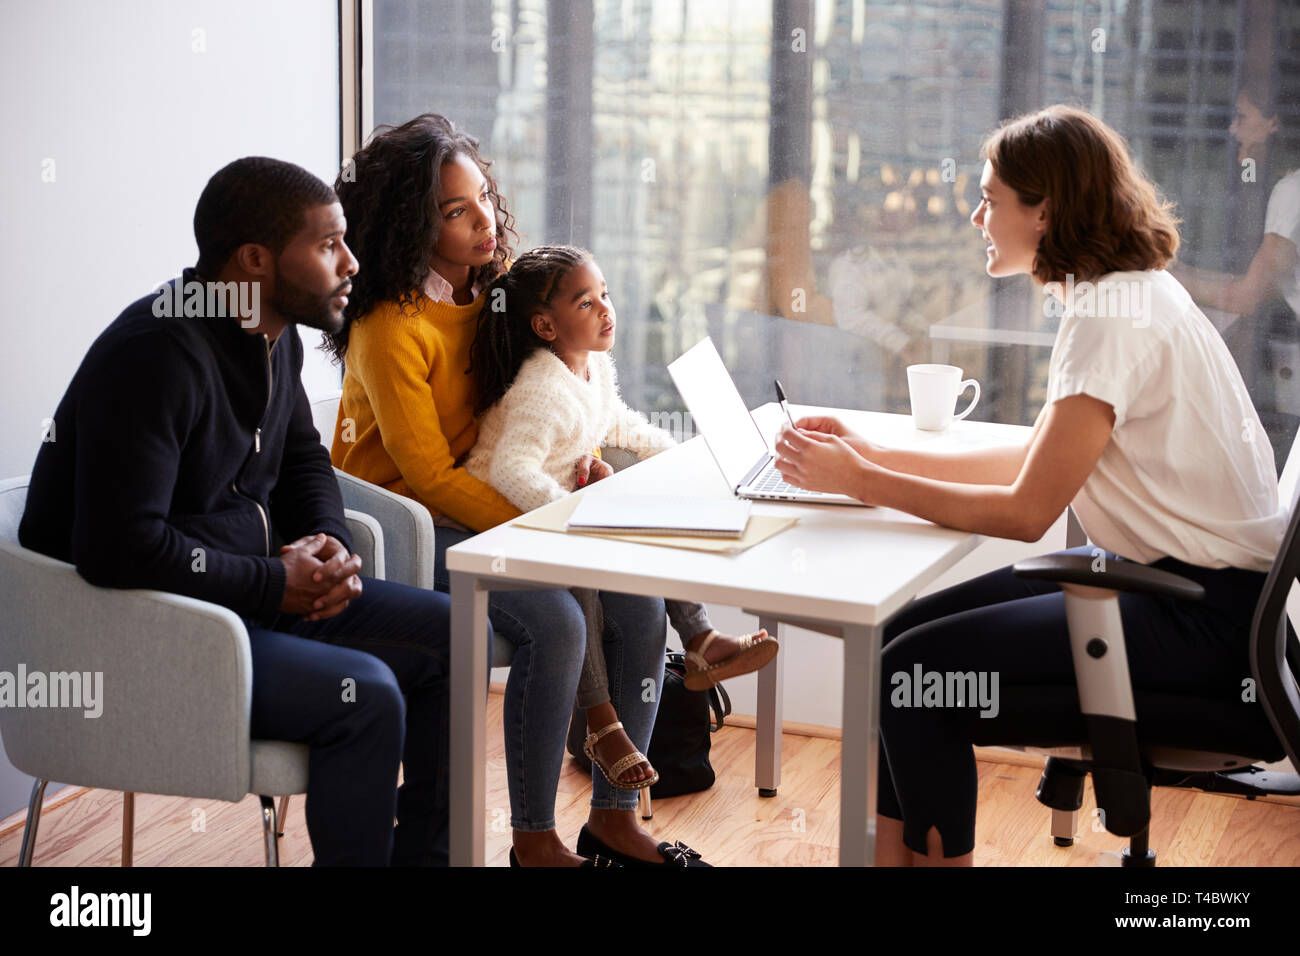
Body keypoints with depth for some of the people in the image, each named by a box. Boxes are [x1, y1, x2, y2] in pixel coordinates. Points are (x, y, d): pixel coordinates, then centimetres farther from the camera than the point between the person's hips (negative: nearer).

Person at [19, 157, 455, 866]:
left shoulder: (274, 337, 7)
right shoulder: (155, 355, -23)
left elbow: (302, 457, 24)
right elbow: (121, 548, -29)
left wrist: (326, 540, 1)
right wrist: (274, 583, -20)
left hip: (256, 589, 10)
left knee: (452, 634, 3)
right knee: (365, 695, -27)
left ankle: (425, 855, 12)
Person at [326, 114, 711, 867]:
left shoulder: (499, 284, 4)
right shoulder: (390, 327, -19)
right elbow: (428, 473, -19)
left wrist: (586, 468, -5)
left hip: (486, 503, 7)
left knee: (639, 601, -12)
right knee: (556, 625, -29)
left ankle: (615, 817, 0)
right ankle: (535, 840, -14)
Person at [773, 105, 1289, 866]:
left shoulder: (1114, 320, -20)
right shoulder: (1130, 292, 11)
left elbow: (1026, 512, -19)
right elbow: (1034, 460, 15)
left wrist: (859, 482, -12)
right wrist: (872, 455, 10)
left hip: (1203, 617, -10)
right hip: (1163, 575, 10)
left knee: (915, 671, -14)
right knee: (909, 631, 5)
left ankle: (939, 853, 5)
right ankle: (893, 855, 10)